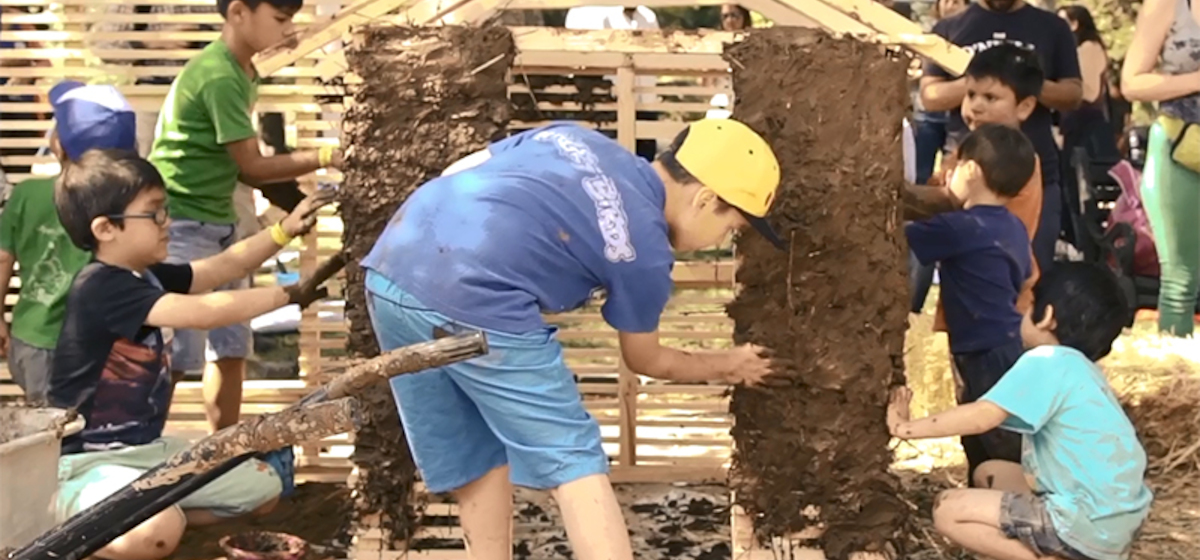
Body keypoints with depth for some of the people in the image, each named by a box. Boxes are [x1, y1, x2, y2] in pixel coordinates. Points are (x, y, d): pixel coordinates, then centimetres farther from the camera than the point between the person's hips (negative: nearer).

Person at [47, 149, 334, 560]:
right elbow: (205, 312, -28)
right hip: (88, 461, -9)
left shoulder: (149, 276, 6)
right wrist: (286, 294, -17)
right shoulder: (101, 288, -22)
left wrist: (284, 230, -4)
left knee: (265, 488, 12)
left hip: (148, 447, 9)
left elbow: (222, 267, 9)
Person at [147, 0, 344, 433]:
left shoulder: (241, 73, 9)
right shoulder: (219, 76, -20)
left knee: (230, 347, 11)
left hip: (219, 224, 9)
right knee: (175, 354, -7)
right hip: (181, 227, -9)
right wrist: (324, 158, -15)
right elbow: (252, 167, -19)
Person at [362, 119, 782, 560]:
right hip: (473, 305, -8)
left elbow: (458, 175, 21)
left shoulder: (573, 138, 22)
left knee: (476, 461, 20)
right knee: (572, 464, 4)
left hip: (390, 271, 8)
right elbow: (645, 360, 22)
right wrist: (723, 365, 38)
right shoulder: (645, 252, 5)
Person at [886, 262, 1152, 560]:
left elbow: (981, 417, -19)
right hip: (1114, 519, 10)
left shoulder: (1046, 362, -12)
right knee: (990, 473, 23)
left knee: (948, 510, -5)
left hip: (1090, 523, -10)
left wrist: (906, 427, -11)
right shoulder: (1080, 369, 16)